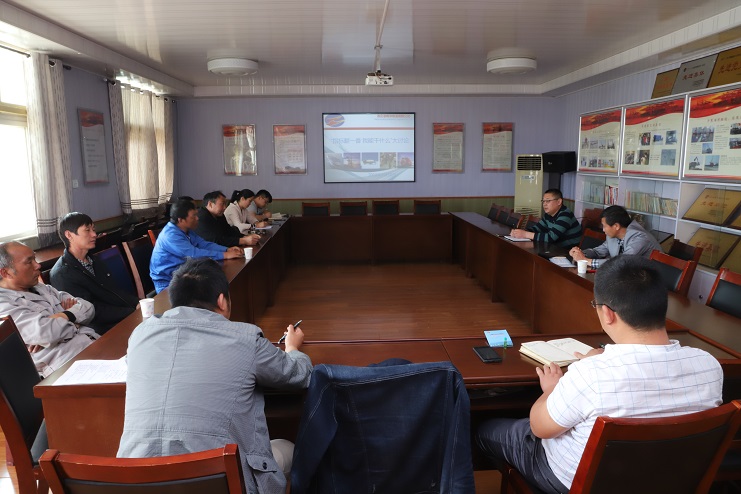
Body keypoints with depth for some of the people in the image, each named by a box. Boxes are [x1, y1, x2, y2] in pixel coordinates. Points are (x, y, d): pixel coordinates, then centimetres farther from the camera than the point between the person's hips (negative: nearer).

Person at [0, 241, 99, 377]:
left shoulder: (42, 288, 19)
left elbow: (88, 307, 12)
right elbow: (46, 331, -22)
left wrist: (61, 318, -8)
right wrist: (69, 316, -2)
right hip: (70, 365, -8)